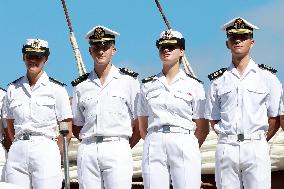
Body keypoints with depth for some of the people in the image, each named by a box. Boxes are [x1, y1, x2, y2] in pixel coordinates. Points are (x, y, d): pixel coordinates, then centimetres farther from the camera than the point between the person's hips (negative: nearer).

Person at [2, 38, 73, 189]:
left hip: (46, 150, -3)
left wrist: (55, 154, -2)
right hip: (17, 153, 3)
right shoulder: (13, 89, 13)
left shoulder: (56, 88, 4)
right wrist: (20, 147, 8)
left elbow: (67, 130, 3)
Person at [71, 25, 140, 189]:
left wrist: (125, 146, 7)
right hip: (87, 152, 3)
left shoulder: (128, 80, 5)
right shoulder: (81, 85, 13)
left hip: (117, 151, -3)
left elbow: (139, 123, 6)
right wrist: (92, 144, 9)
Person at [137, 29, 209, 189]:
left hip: (184, 146, -2)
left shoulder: (193, 85, 7)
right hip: (154, 147, 2)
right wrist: (156, 143, 11)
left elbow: (203, 128, 8)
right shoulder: (148, 85, 13)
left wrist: (191, 149, 5)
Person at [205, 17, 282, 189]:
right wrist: (230, 139, 7)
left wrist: (259, 141, 5)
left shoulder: (267, 77, 7)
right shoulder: (219, 80, 11)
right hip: (226, 149, 2)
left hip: (256, 149, -2)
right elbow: (213, 120, 14)